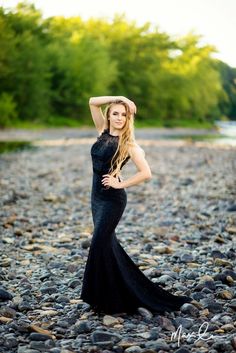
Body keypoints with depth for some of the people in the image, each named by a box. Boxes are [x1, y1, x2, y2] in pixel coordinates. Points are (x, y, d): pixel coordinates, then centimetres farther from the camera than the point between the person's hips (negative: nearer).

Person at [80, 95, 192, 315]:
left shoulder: (128, 143, -10)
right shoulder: (103, 132, 6)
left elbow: (146, 173, -17)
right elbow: (92, 102, 4)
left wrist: (120, 183, -13)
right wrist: (119, 98, -2)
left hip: (112, 199, -7)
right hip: (97, 197, 7)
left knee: (99, 246, -7)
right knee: (108, 245, 12)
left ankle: (106, 301, 3)